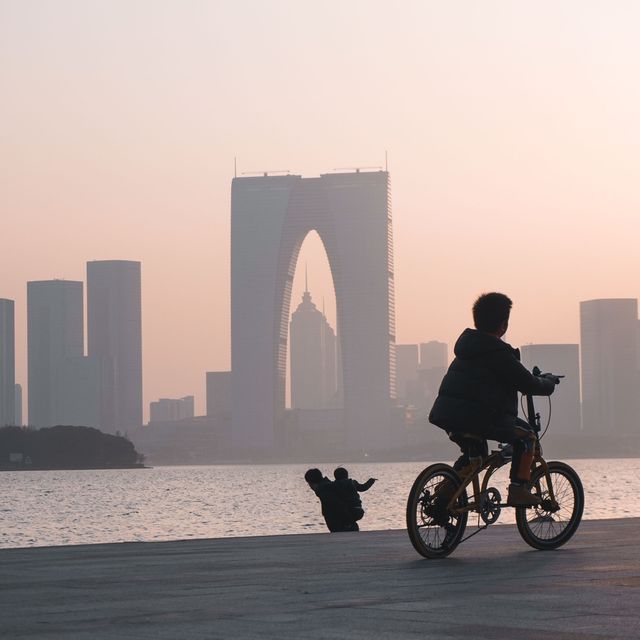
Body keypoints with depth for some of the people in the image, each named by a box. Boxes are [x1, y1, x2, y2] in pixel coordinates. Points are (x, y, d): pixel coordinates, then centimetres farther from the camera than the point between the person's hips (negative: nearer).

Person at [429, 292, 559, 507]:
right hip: (478, 416, -8)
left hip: (445, 413, 8)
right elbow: (528, 384, -7)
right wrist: (549, 382, 14)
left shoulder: (467, 343, 18)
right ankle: (518, 490, 3)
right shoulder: (498, 352, -9)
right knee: (526, 436, 8)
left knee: (475, 452, 32)